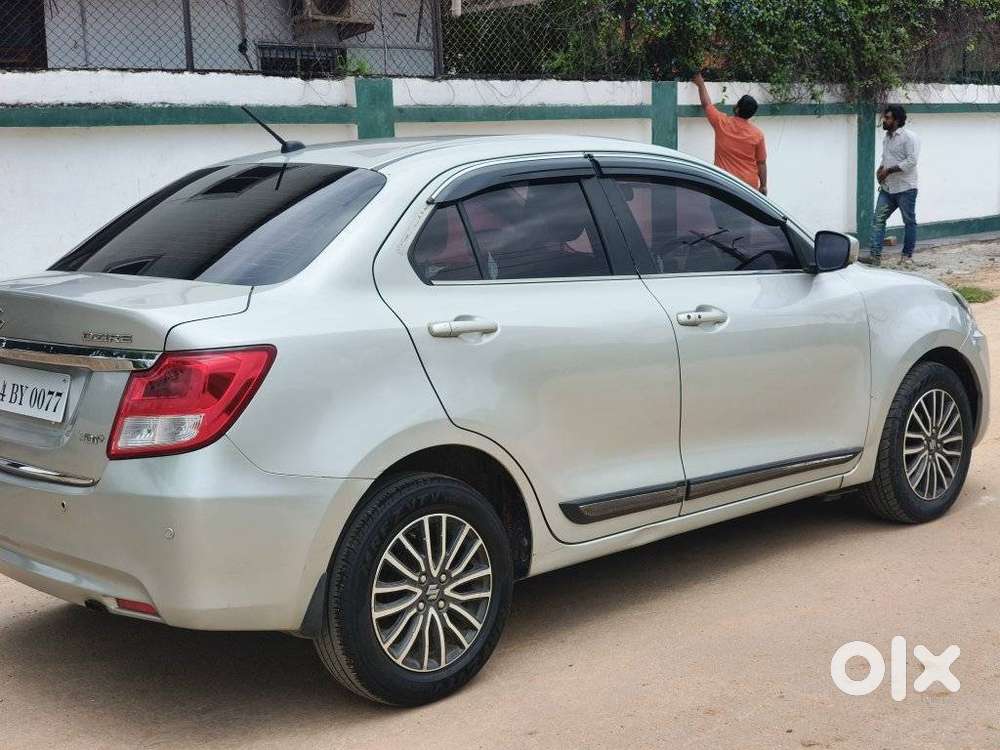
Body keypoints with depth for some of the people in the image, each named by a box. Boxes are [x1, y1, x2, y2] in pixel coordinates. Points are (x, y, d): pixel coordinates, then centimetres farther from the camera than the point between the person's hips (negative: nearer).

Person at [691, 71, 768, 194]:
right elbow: (761, 163, -1)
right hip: (749, 184, 0)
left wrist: (701, 84, 25)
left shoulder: (721, 123, -7)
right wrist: (763, 185, 10)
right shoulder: (757, 134, -6)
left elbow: (706, 104, 10)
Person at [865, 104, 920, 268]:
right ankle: (875, 256, -5)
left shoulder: (909, 137, -12)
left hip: (905, 188, -8)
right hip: (887, 188, 8)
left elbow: (911, 161, -21)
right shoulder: (887, 137, 14)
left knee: (909, 222, 5)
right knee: (878, 220, -3)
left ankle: (907, 256, 14)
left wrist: (888, 170, -20)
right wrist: (880, 169, 6)